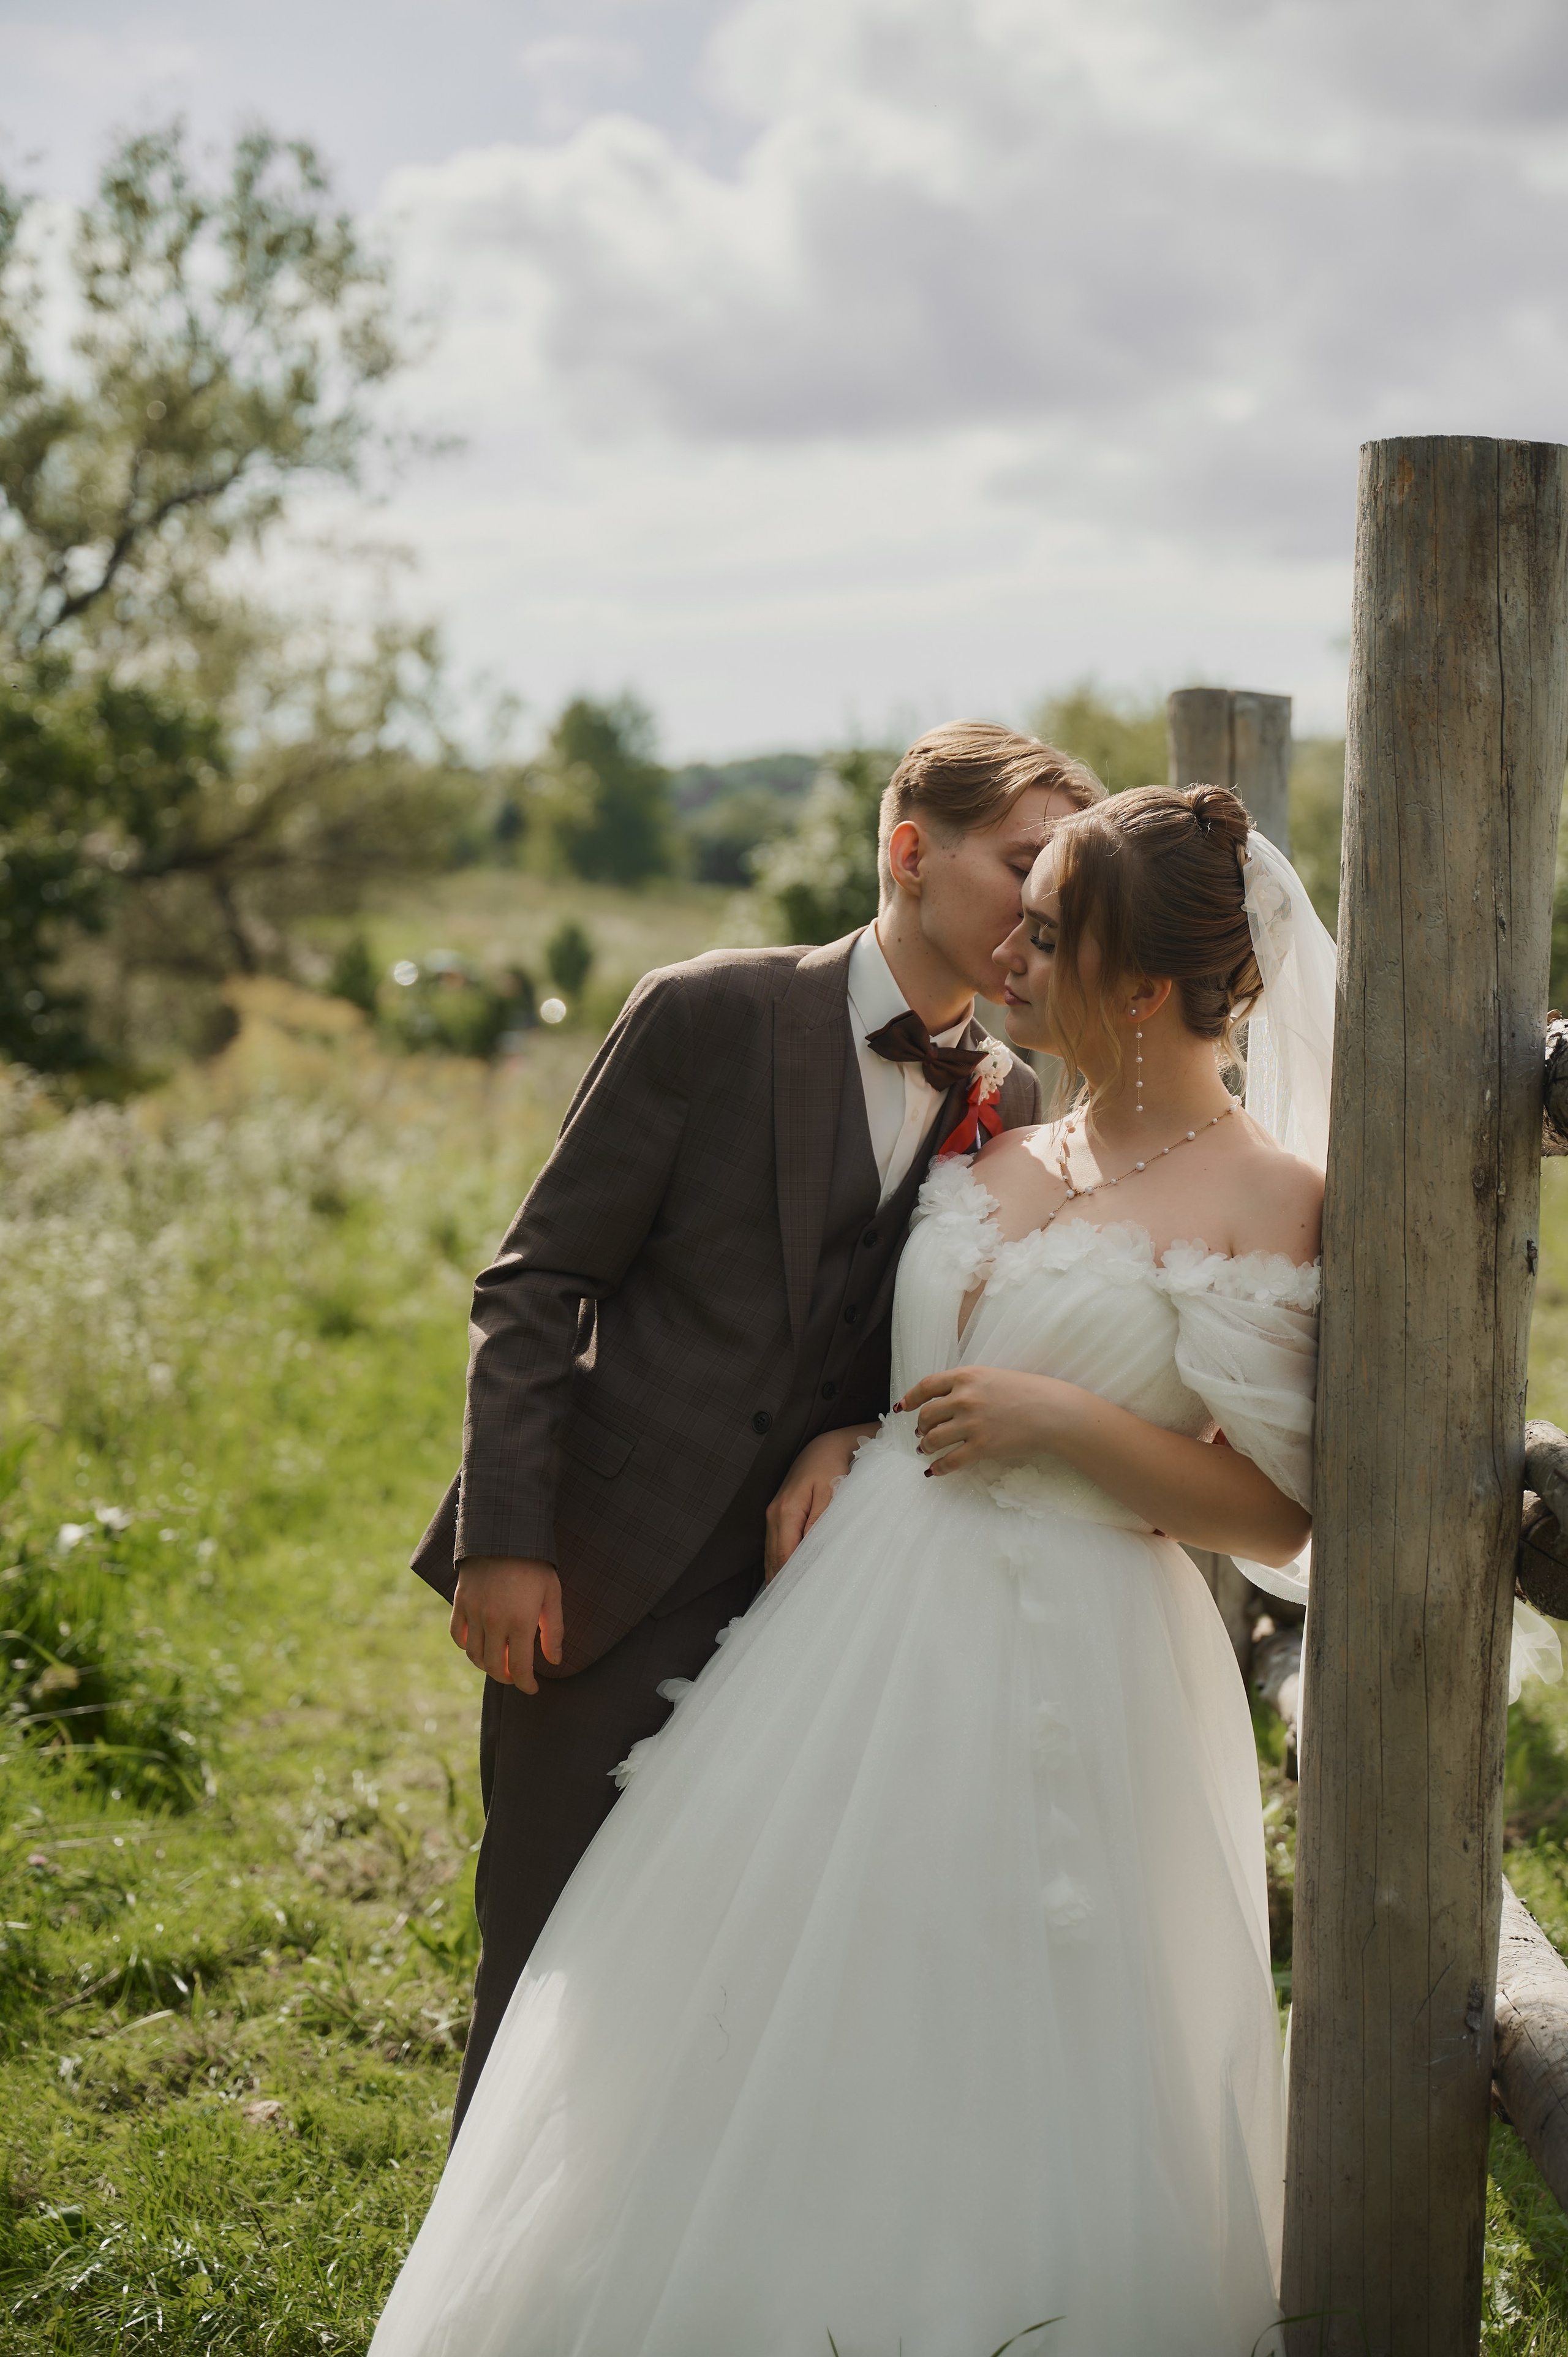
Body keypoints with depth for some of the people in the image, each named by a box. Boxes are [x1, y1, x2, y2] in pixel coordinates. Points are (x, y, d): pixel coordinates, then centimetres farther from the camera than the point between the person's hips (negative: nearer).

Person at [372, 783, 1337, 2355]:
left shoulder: (1277, 1205, -9)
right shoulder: (999, 1154, 10)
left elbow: (1276, 1518, -11)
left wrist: (1059, 1423, -17)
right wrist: (841, 1440, 7)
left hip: (1072, 1677, -6)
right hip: (868, 1632, 6)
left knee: (999, 2085, 2)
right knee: (778, 2046, 12)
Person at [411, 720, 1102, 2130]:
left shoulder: (1015, 1110, 6)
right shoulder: (713, 1017, -6)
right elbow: (535, 1285, -6)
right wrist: (503, 1538, -12)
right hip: (610, 1588, -3)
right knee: (548, 1961, 6)